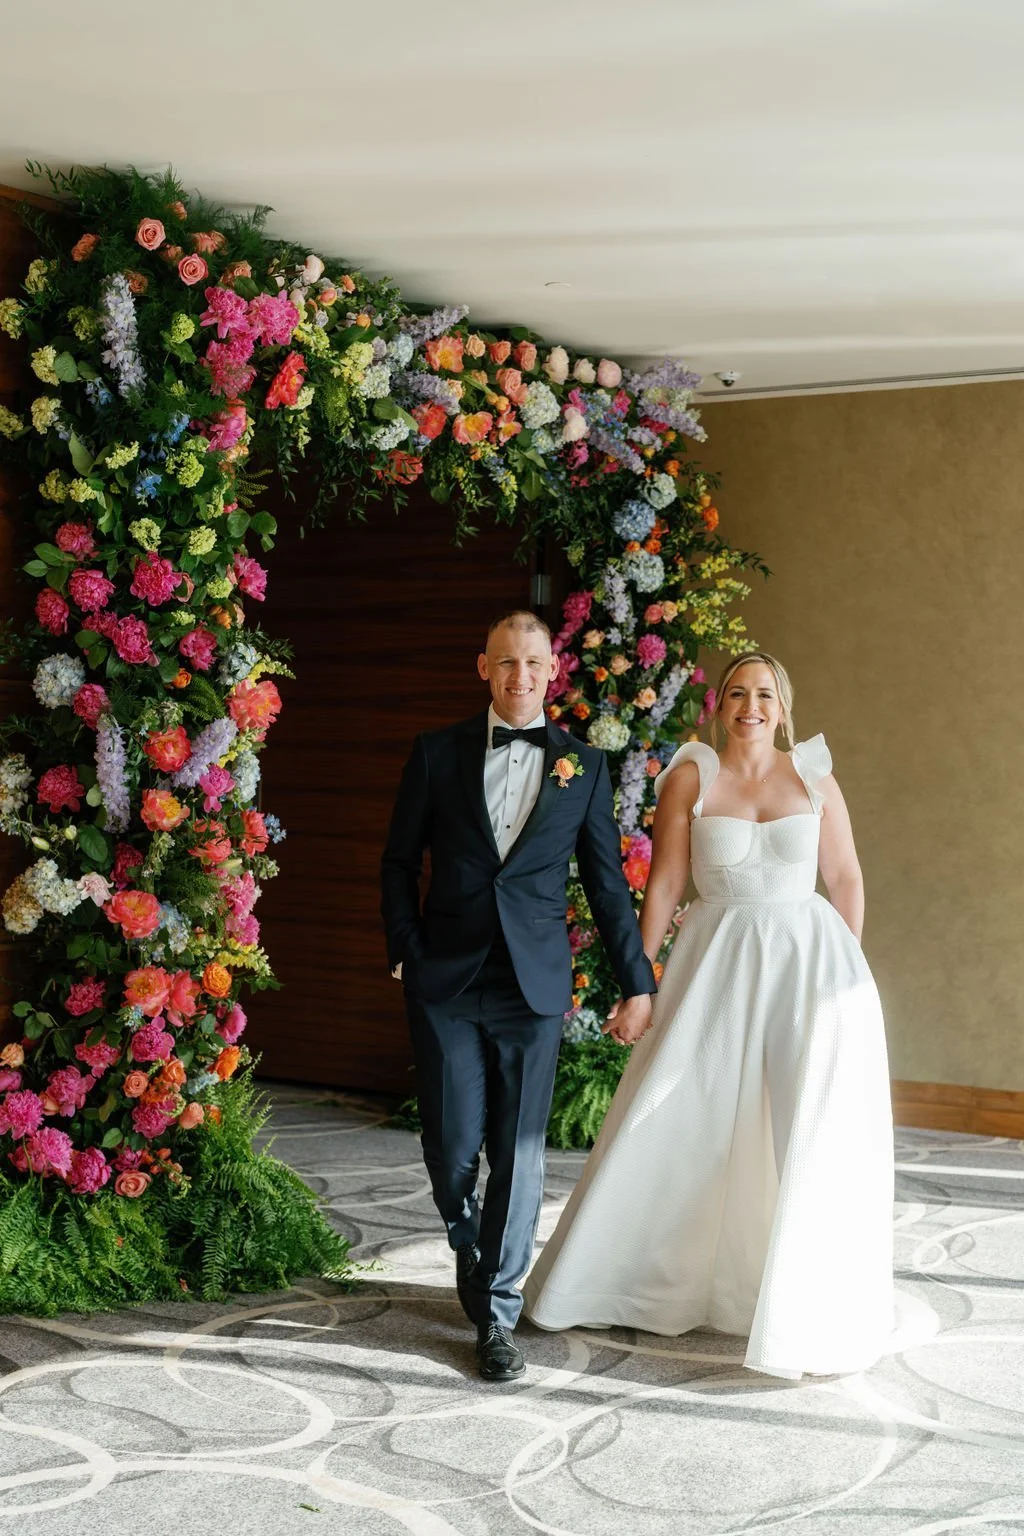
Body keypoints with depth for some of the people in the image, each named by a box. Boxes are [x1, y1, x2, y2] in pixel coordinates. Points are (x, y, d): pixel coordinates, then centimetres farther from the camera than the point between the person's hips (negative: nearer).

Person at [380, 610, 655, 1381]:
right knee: (452, 1143, 1)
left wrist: (638, 983, 8)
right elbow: (399, 861, 9)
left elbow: (607, 881, 9)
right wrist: (406, 951, -1)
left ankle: (499, 1310, 14)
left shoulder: (584, 766, 6)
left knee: (520, 1151, 1)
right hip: (446, 978, 0)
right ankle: (468, 1246, 32)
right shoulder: (438, 752, 5)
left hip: (534, 983, 0)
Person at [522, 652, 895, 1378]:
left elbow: (847, 879, 8)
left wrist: (849, 976, 5)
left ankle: (810, 1313, 15)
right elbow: (663, 885, -2)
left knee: (813, 1145, 0)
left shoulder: (814, 777, 2)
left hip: (808, 964, 1)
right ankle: (631, 1283, 23)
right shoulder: (692, 777, -2)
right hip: (717, 966, -1)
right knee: (675, 1133, 6)